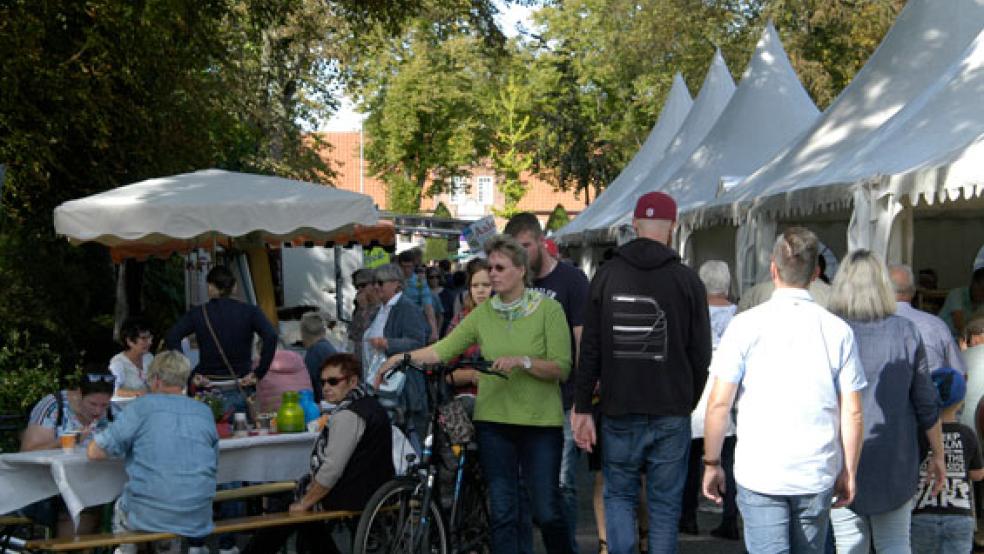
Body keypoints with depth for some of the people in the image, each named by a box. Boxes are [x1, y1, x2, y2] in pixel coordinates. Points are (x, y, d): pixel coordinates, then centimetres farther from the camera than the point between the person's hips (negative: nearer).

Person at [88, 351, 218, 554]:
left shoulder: (142, 406, -4)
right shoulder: (205, 412, 6)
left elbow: (94, 452, -4)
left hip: (149, 517, -2)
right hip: (198, 519, 2)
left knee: (121, 506, 31)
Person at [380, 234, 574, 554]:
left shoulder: (548, 309, -3)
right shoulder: (483, 313, 8)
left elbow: (561, 368, -8)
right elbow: (444, 349, 1)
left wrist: (523, 361, -21)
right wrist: (405, 357, -12)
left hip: (540, 422, -3)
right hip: (494, 420, 3)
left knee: (547, 512, 0)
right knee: (502, 513, 5)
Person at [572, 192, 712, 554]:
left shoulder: (607, 276, 0)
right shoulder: (687, 280, -3)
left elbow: (589, 349, -1)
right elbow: (701, 353, 0)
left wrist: (582, 408, 3)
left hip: (619, 412, 1)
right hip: (672, 413, -1)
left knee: (619, 494, 14)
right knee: (665, 503, 9)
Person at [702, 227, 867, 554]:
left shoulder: (746, 325, -5)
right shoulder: (838, 331, 1)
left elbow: (719, 404, -7)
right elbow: (852, 413, 1)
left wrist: (712, 463, 5)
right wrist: (849, 472, 12)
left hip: (760, 474, -3)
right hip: (818, 475, 3)